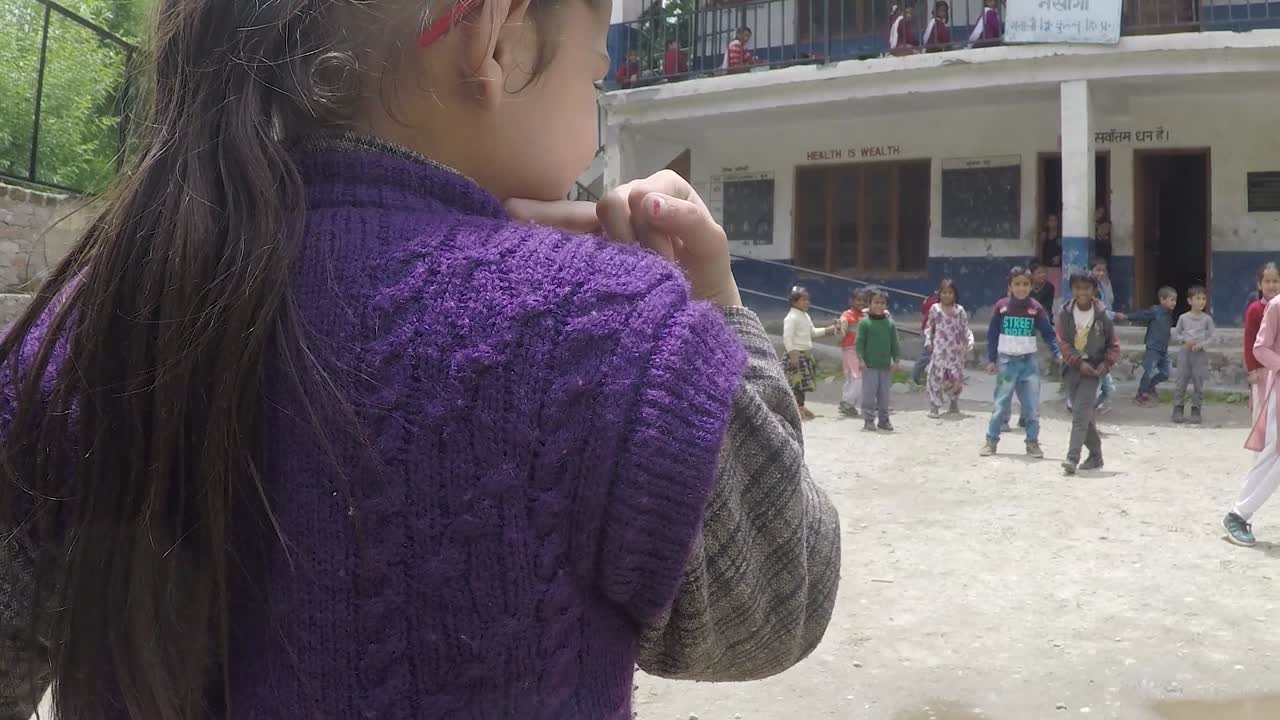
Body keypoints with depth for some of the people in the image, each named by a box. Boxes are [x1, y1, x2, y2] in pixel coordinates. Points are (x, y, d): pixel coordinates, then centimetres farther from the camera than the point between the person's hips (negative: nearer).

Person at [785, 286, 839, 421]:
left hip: (807, 353, 9)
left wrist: (828, 330, 19)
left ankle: (801, 406, 17)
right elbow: (787, 337, -18)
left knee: (804, 382, 10)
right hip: (797, 354, -9)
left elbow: (812, 332, 28)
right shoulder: (791, 317, -13)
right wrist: (792, 354, -23)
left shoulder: (805, 316, 16)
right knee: (798, 381, -10)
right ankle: (797, 408, -7)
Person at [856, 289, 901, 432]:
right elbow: (860, 342, -5)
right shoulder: (864, 322, -4)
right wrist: (861, 359, -12)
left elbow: (894, 343, 10)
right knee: (869, 393, -3)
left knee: (884, 394, 10)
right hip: (869, 366, -4)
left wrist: (895, 360, 5)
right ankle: (869, 420, 5)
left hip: (885, 365, 4)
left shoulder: (890, 323, 6)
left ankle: (883, 419, 19)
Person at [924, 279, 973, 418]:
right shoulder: (934, 309, 3)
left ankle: (954, 403, 28)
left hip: (956, 350, 1)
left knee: (957, 377, 7)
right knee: (937, 376, -8)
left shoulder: (960, 310, 3)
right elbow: (930, 328, 11)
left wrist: (970, 342, -5)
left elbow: (965, 328, 5)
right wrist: (928, 341, 3)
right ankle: (934, 407, -5)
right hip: (940, 349, -1)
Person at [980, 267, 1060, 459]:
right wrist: (991, 360, 2)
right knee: (1000, 403, 1)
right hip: (1006, 361, -1)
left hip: (1029, 361, 1)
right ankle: (991, 440, 9)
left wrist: (1058, 353, -13)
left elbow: (1048, 333, -1)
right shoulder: (1001, 306, -2)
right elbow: (992, 334, 3)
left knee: (1032, 405, 1)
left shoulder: (1036, 308, -2)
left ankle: (1032, 442, 12)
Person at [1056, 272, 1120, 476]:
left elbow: (1114, 345, 4)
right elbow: (1063, 343, -5)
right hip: (1073, 367, 3)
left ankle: (1072, 458, -19)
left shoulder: (1101, 315, -3)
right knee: (1085, 414, 12)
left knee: (1080, 411, -15)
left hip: (1093, 368, -3)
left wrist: (1106, 363, -12)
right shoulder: (1065, 314, -1)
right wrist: (1079, 362, -16)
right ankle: (1096, 455, 27)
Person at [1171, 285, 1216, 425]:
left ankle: (1196, 411, 10)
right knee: (1181, 383, 1)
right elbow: (1175, 334, 7)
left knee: (1198, 384, 3)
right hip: (1185, 353, 0)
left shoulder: (1207, 319, 0)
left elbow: (1211, 337, -1)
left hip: (1200, 354, 0)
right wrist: (1184, 340, -11)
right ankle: (1178, 409, 7)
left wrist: (1201, 345, -17)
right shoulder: (1183, 317, 2)